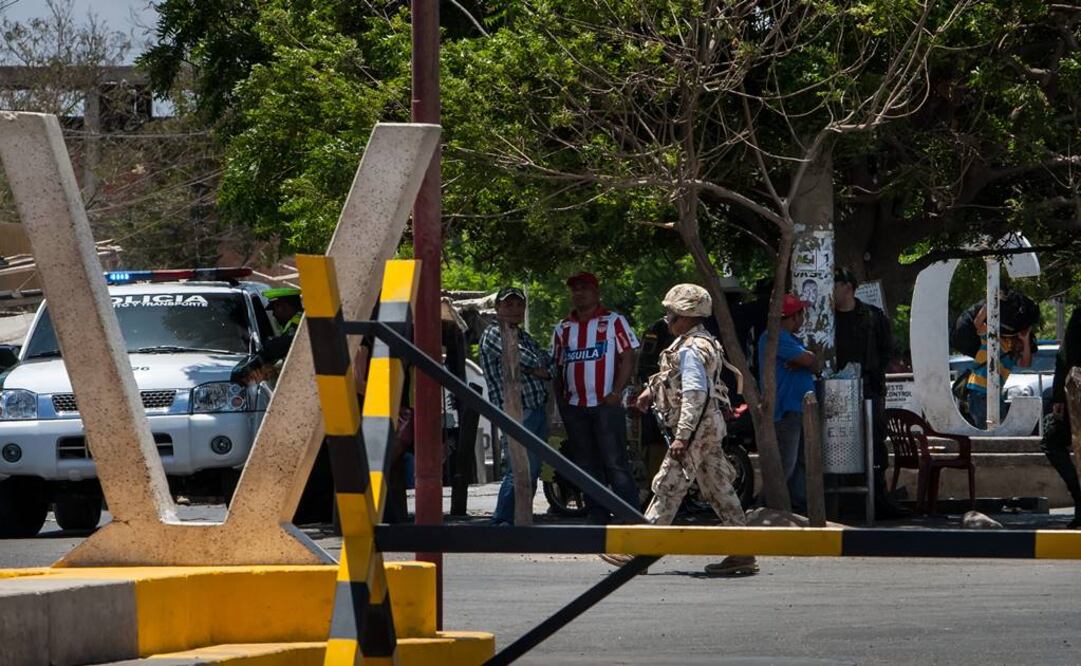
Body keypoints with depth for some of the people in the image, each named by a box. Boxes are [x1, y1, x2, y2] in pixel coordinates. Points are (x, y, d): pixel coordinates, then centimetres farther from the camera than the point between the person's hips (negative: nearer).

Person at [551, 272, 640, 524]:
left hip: (606, 405, -5)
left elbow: (628, 358, -4)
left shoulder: (613, 321, 0)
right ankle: (598, 520, 13)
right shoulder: (563, 328, 14)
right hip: (574, 407, 5)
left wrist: (616, 393, -15)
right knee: (589, 467, 8)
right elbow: (557, 366, 17)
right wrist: (560, 397, 4)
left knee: (615, 463, -10)